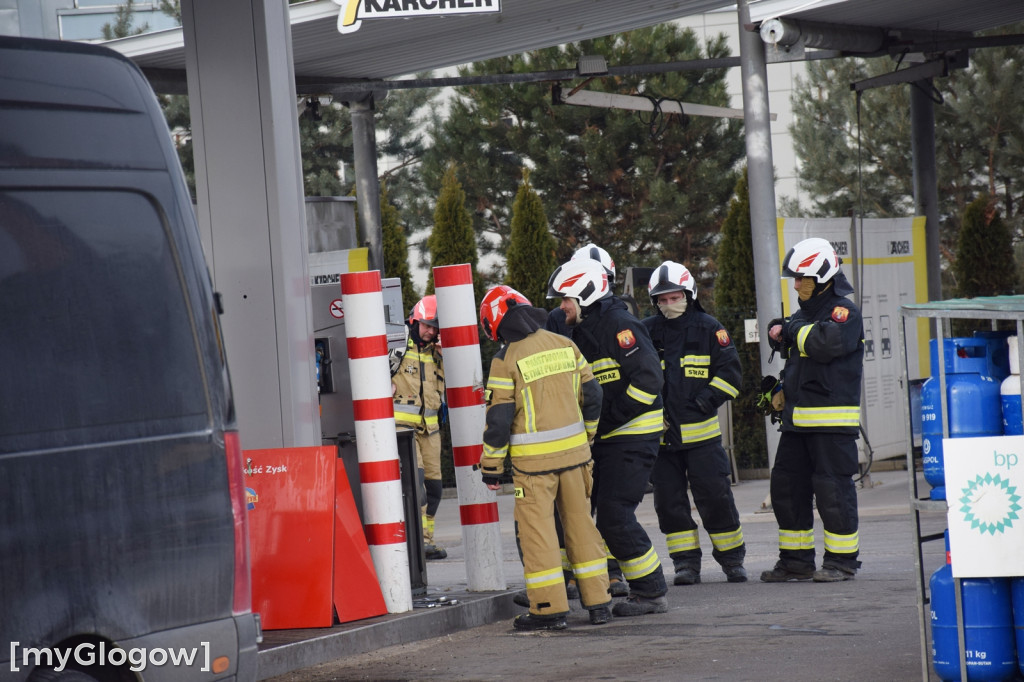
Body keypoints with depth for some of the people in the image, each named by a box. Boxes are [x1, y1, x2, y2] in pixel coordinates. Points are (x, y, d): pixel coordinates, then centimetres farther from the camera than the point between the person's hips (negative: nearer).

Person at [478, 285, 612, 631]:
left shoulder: (506, 359, -9)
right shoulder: (565, 345, 7)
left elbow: (499, 418, -9)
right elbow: (591, 395, 12)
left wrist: (491, 466, 0)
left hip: (534, 459, -5)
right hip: (574, 452, 5)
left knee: (537, 529, 1)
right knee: (581, 524, 12)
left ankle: (550, 608, 1)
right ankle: (598, 602, 15)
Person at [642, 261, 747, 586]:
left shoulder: (708, 328, 1)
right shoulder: (647, 331, 6)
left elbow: (730, 371, 2)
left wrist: (707, 399, -10)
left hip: (701, 431, -2)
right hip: (660, 433, 2)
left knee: (715, 497, -1)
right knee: (669, 501, 3)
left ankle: (732, 559, 13)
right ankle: (686, 563, 12)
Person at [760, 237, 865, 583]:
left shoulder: (844, 311, -8)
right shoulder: (804, 313, 18)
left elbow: (827, 343, -27)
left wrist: (792, 330, -13)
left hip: (833, 421, -9)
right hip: (798, 419, 9)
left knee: (833, 488, -7)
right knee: (786, 486, 8)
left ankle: (842, 560, 1)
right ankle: (795, 560, 15)